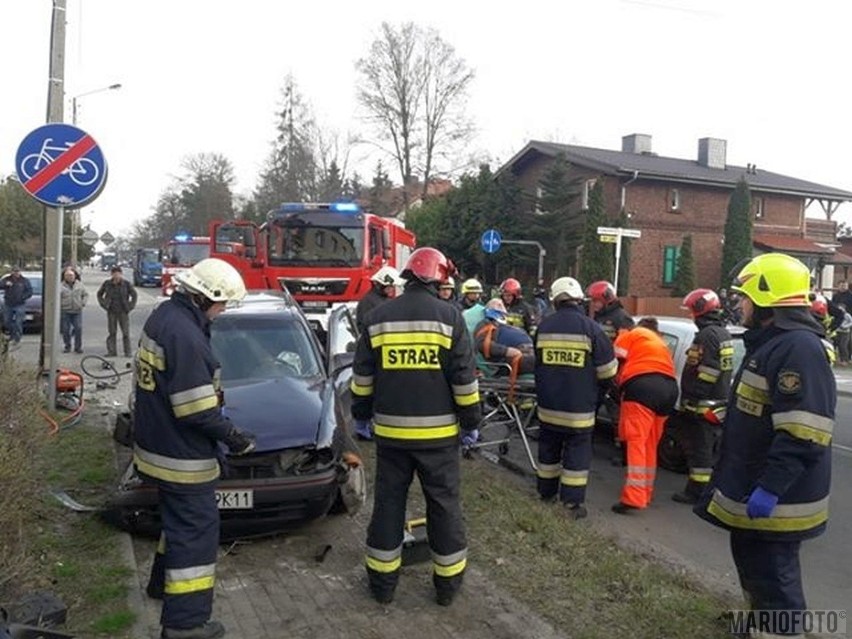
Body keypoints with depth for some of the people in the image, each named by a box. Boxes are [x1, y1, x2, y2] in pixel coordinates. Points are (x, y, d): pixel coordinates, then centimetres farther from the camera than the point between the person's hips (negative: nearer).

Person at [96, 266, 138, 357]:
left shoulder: (126, 284, -4)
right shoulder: (107, 283, 0)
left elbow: (134, 295, 5)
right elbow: (99, 294, 14)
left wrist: (130, 306, -1)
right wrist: (104, 304, 5)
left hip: (123, 312, -1)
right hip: (111, 312, 1)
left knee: (126, 332, -1)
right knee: (111, 332, 6)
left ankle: (127, 352, 5)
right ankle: (111, 351, 13)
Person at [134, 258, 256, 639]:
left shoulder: (165, 315, 5)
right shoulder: (184, 334, -27)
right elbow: (197, 411, -27)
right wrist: (235, 438, -14)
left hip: (158, 445, 10)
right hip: (181, 457, -10)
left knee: (180, 521, 27)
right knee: (196, 531, 1)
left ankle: (163, 583, 44)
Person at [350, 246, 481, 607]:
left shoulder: (378, 318, 1)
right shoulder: (449, 316, -7)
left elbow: (362, 377, 6)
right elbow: (464, 378, -7)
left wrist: (362, 415, 19)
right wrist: (471, 422, 4)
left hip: (391, 431, 2)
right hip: (438, 433, -2)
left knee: (388, 503, 13)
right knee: (444, 505, 11)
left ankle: (383, 583, 22)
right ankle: (448, 583, 22)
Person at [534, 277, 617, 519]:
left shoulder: (544, 326, 1)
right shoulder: (591, 328, -12)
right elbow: (607, 371, -5)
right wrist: (601, 387, 16)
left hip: (548, 404, 4)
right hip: (578, 407, -4)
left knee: (548, 448, 18)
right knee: (577, 453, 5)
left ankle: (546, 492, 30)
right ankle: (572, 502, 7)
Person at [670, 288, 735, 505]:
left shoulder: (707, 335, -18)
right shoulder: (724, 334, 13)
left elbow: (705, 372, -24)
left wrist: (690, 399, -20)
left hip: (703, 405, -10)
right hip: (720, 403, 10)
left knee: (698, 449, -2)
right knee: (712, 448, 18)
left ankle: (697, 491, 4)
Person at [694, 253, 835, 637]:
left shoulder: (799, 347, -23)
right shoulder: (770, 342, 13)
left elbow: (802, 433, -30)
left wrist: (770, 488, -30)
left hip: (774, 498, -11)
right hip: (754, 488, 11)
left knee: (772, 575, -3)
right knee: (751, 560, 25)